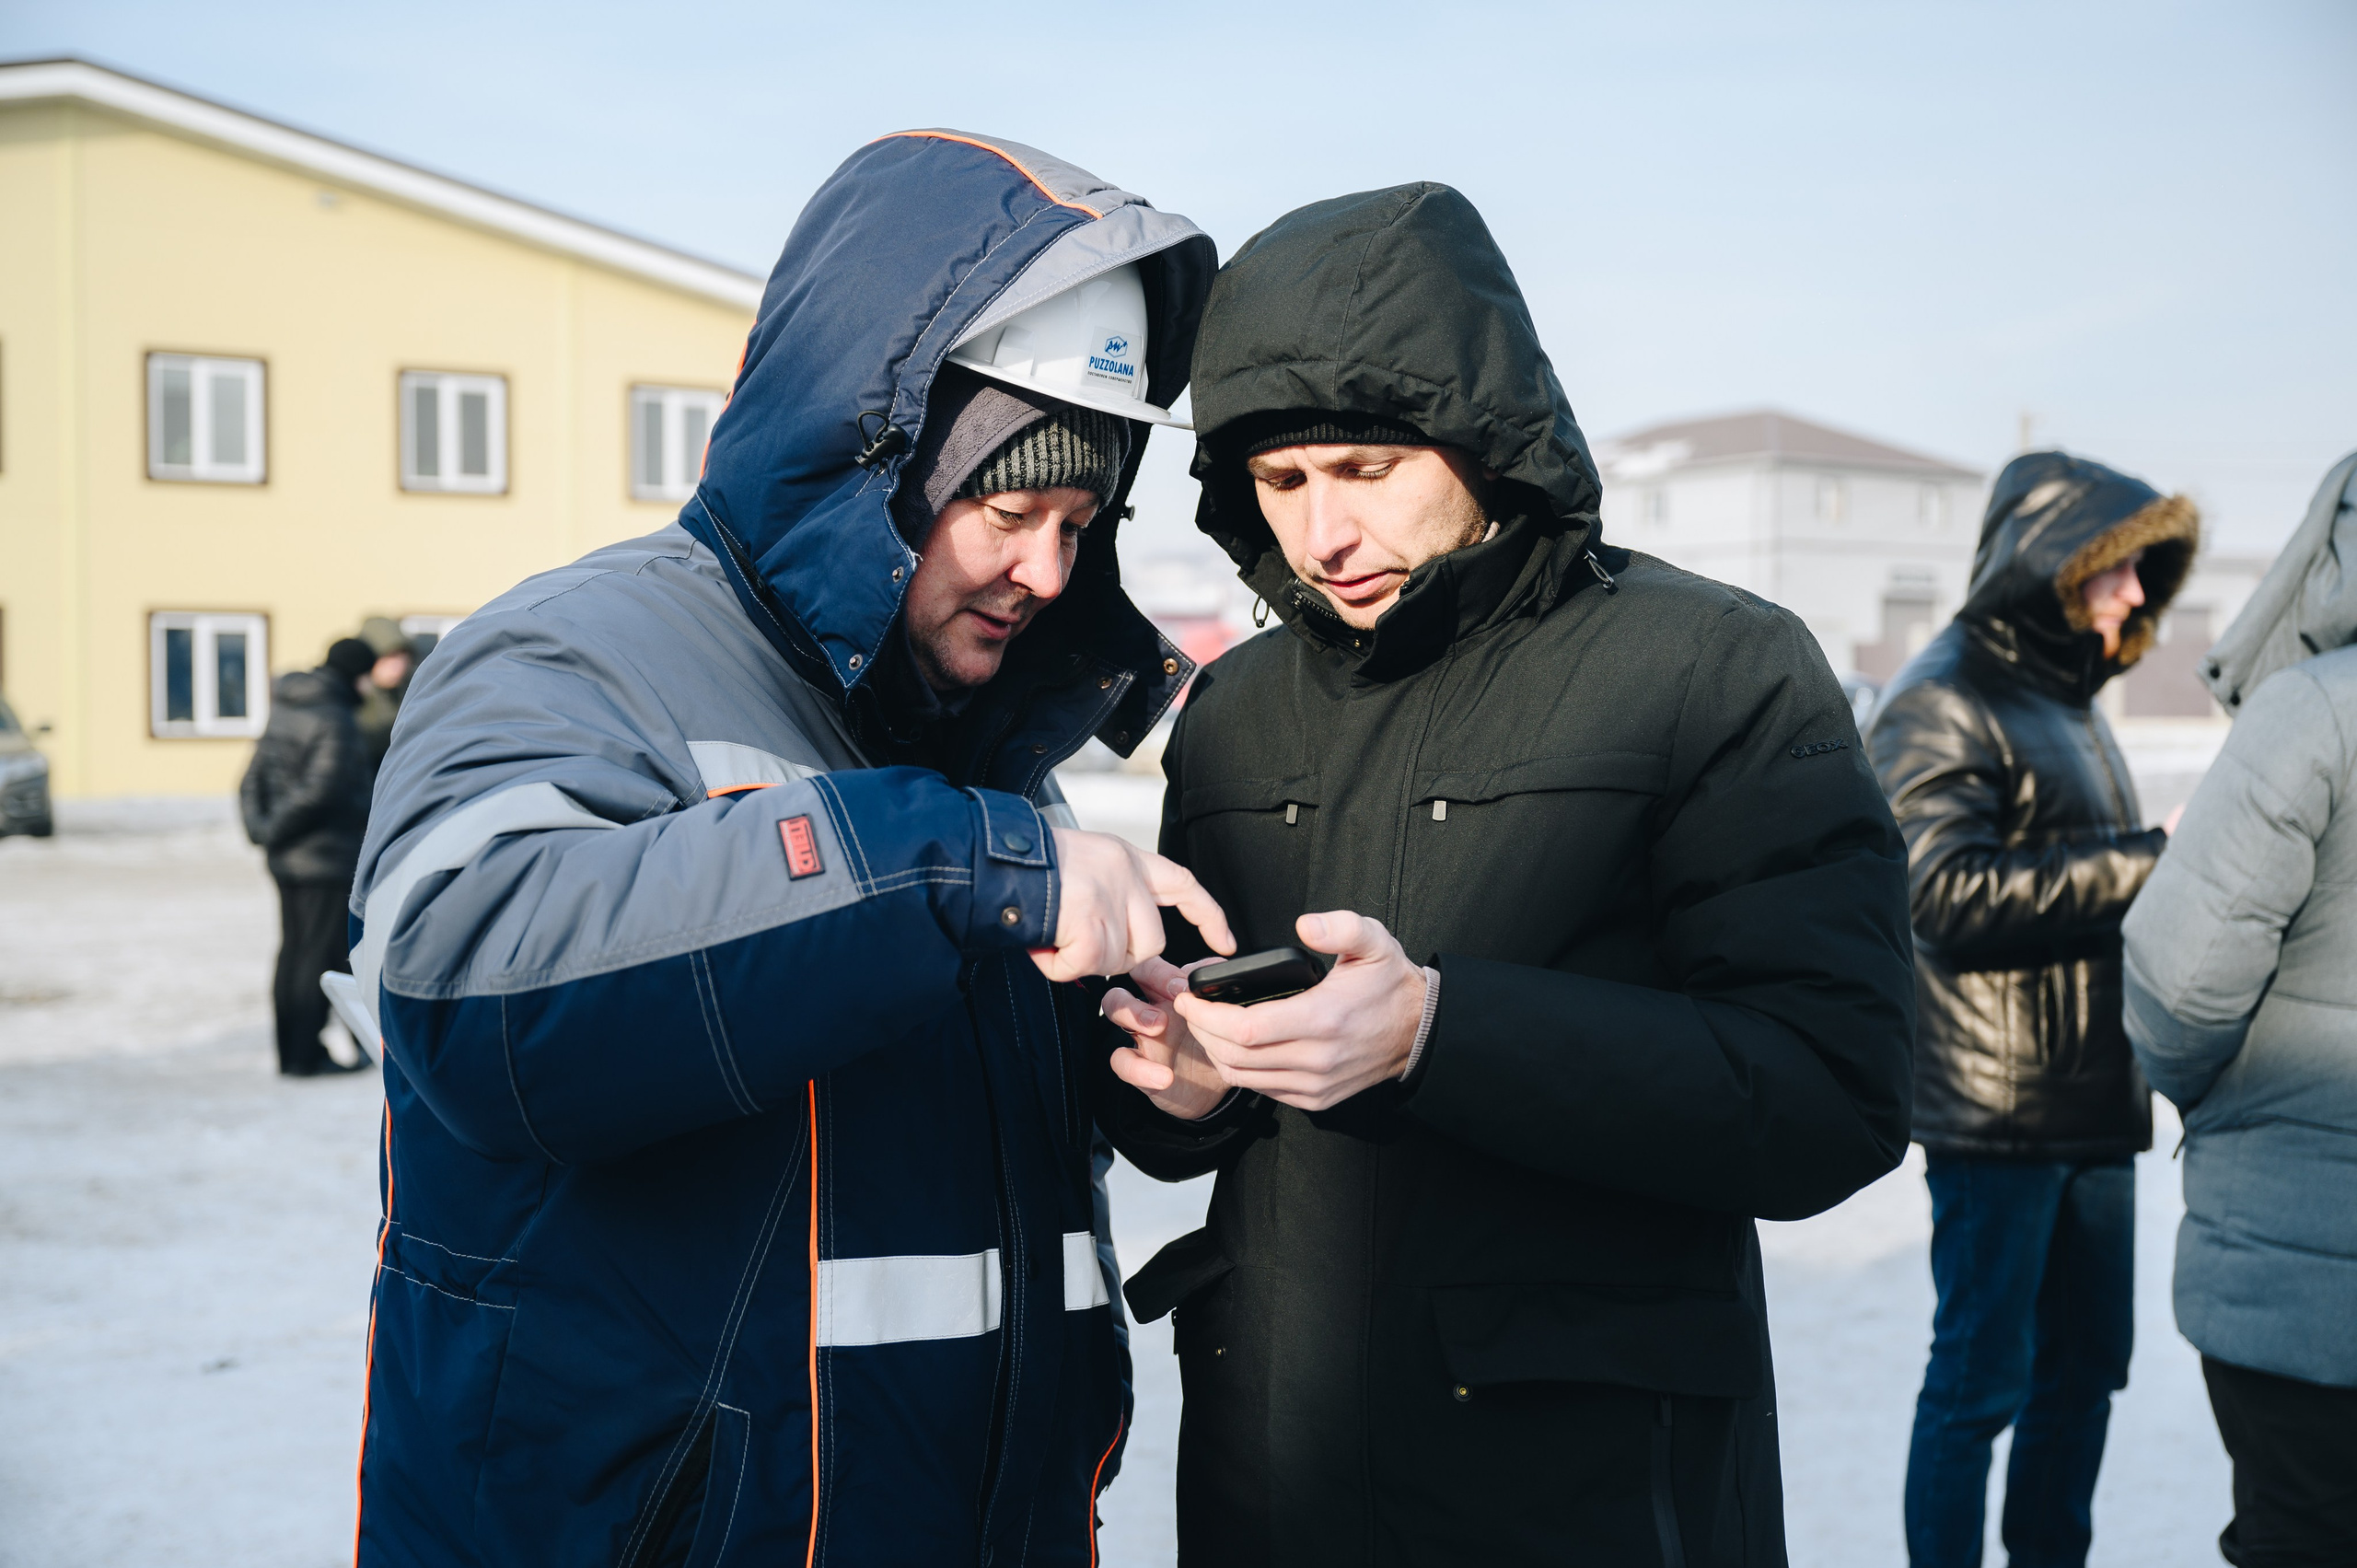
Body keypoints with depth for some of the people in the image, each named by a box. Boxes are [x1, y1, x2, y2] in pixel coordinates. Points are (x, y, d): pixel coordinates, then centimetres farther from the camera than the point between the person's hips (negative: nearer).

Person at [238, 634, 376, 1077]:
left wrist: (261, 827, 3)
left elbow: (254, 780, 11)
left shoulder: (282, 713, 12)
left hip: (286, 860, 9)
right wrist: (276, 831, -11)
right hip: (327, 857, -9)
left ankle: (292, 1052, 18)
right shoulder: (335, 720, -15)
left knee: (293, 953, 13)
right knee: (322, 956, -2)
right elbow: (319, 789, -23)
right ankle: (306, 1055, 1)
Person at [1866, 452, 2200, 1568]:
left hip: (2094, 1103, 9)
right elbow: (1952, 897, -22)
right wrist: (2146, 862, -20)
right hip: (1995, 1109, -9)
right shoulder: (1943, 700, -10)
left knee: (2084, 1365, 16)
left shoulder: (2067, 699, 19)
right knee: (1982, 1379, -2)